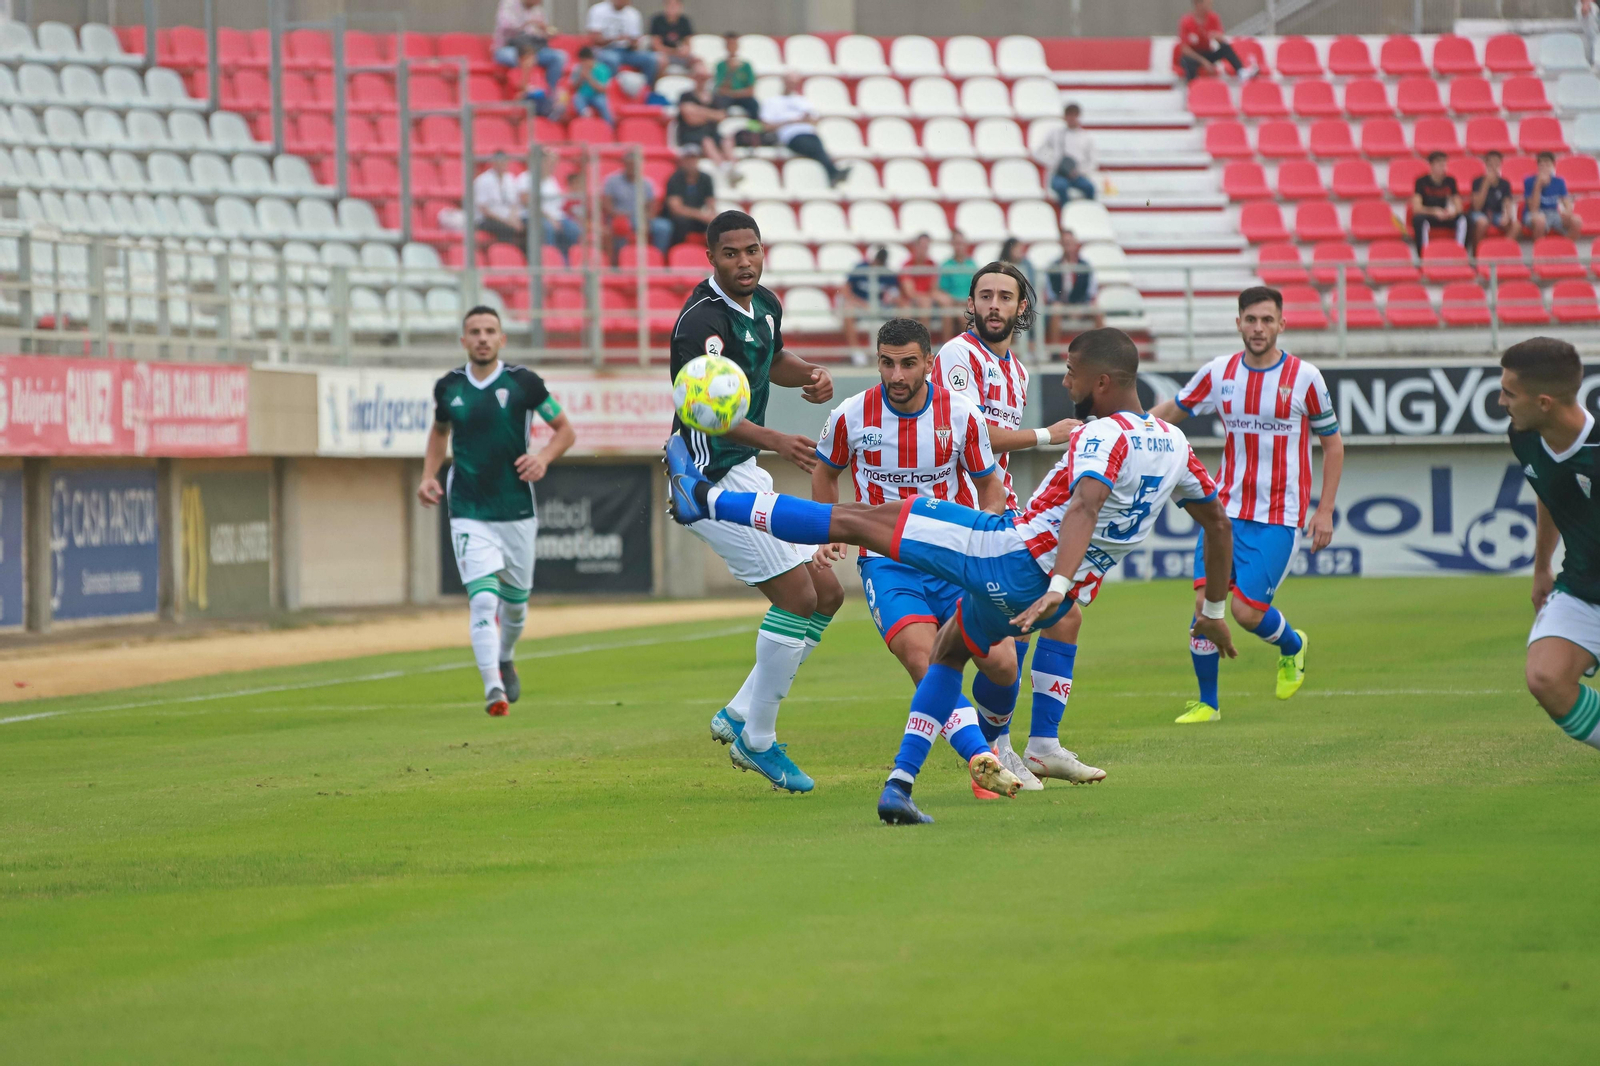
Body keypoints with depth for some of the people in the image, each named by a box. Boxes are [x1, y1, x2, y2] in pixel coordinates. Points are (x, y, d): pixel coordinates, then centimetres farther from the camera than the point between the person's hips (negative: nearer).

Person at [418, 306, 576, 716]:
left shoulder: (523, 382, -4)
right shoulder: (449, 387, 3)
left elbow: (566, 429, 5)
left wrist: (544, 456, -15)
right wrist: (429, 476, 8)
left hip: (517, 513, 1)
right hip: (469, 515, -1)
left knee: (515, 602, 14)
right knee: (482, 600, -18)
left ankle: (506, 660, 44)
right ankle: (493, 688, -25)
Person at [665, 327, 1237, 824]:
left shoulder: (1105, 436, -15)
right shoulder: (1174, 444, 10)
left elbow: (1084, 507, -32)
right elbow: (1218, 524, 21)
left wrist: (1056, 589, -44)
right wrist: (1213, 610, 31)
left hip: (1007, 551, -8)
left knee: (855, 519, -3)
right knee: (948, 650, 31)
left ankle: (705, 498, 0)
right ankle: (899, 785, 22)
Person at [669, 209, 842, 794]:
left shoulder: (764, 305, 8)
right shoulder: (703, 321, -22)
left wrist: (809, 374, 7)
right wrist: (776, 440, -49)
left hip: (743, 475, 10)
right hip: (711, 478, -10)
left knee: (826, 593, 9)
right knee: (797, 596, -14)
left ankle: (739, 715, 13)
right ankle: (758, 740, -4)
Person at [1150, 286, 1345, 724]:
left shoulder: (1304, 377, -5)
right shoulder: (1219, 373, 2)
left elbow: (1332, 442, 4)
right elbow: (1171, 411, 16)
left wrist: (1325, 510, 0)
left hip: (1279, 518, -3)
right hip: (1225, 508, 3)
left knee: (1247, 610, -10)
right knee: (1205, 601, -8)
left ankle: (1292, 646, 25)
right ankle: (1207, 702, 8)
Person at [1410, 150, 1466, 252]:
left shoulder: (1449, 181, 1)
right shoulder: (1421, 181, -9)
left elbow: (1458, 206, 2)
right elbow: (1416, 208, -17)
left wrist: (1453, 212, -23)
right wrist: (1434, 212, -32)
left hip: (1444, 217, 3)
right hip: (1427, 215, -3)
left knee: (1463, 219, -26)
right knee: (1419, 219, -39)